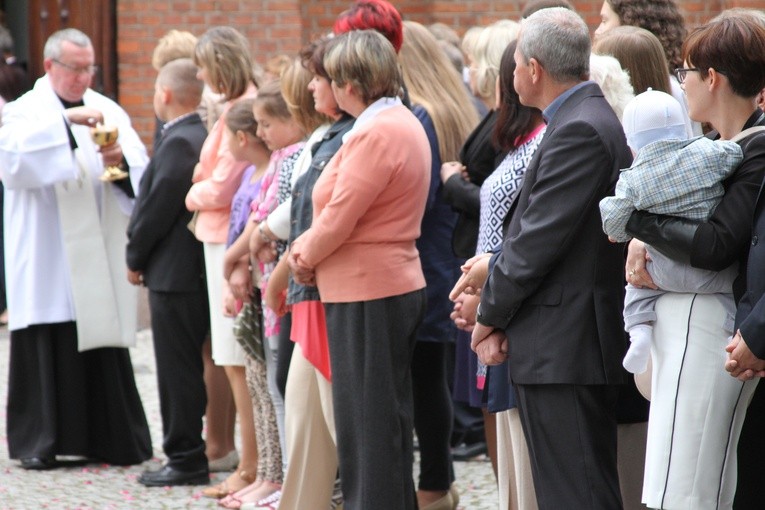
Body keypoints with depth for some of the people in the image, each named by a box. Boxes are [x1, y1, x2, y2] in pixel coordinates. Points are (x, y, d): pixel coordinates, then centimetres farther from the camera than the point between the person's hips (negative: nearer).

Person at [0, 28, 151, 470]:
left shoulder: (108, 111, 10)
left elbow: (142, 174, 3)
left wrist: (121, 162, -19)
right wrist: (67, 121, -27)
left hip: (99, 259, 2)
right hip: (46, 261, -2)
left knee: (103, 346, 2)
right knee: (45, 347, -3)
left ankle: (109, 438, 9)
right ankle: (37, 442, 4)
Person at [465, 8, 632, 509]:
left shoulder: (579, 130, -16)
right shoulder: (591, 118, 15)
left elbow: (539, 238, -18)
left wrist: (491, 315, -5)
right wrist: (499, 313, 6)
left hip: (564, 349, -10)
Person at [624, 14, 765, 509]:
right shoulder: (716, 144, 13)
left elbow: (715, 246, -22)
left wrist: (636, 217, -11)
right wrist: (642, 244, -3)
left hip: (709, 331, -9)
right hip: (678, 322, 9)